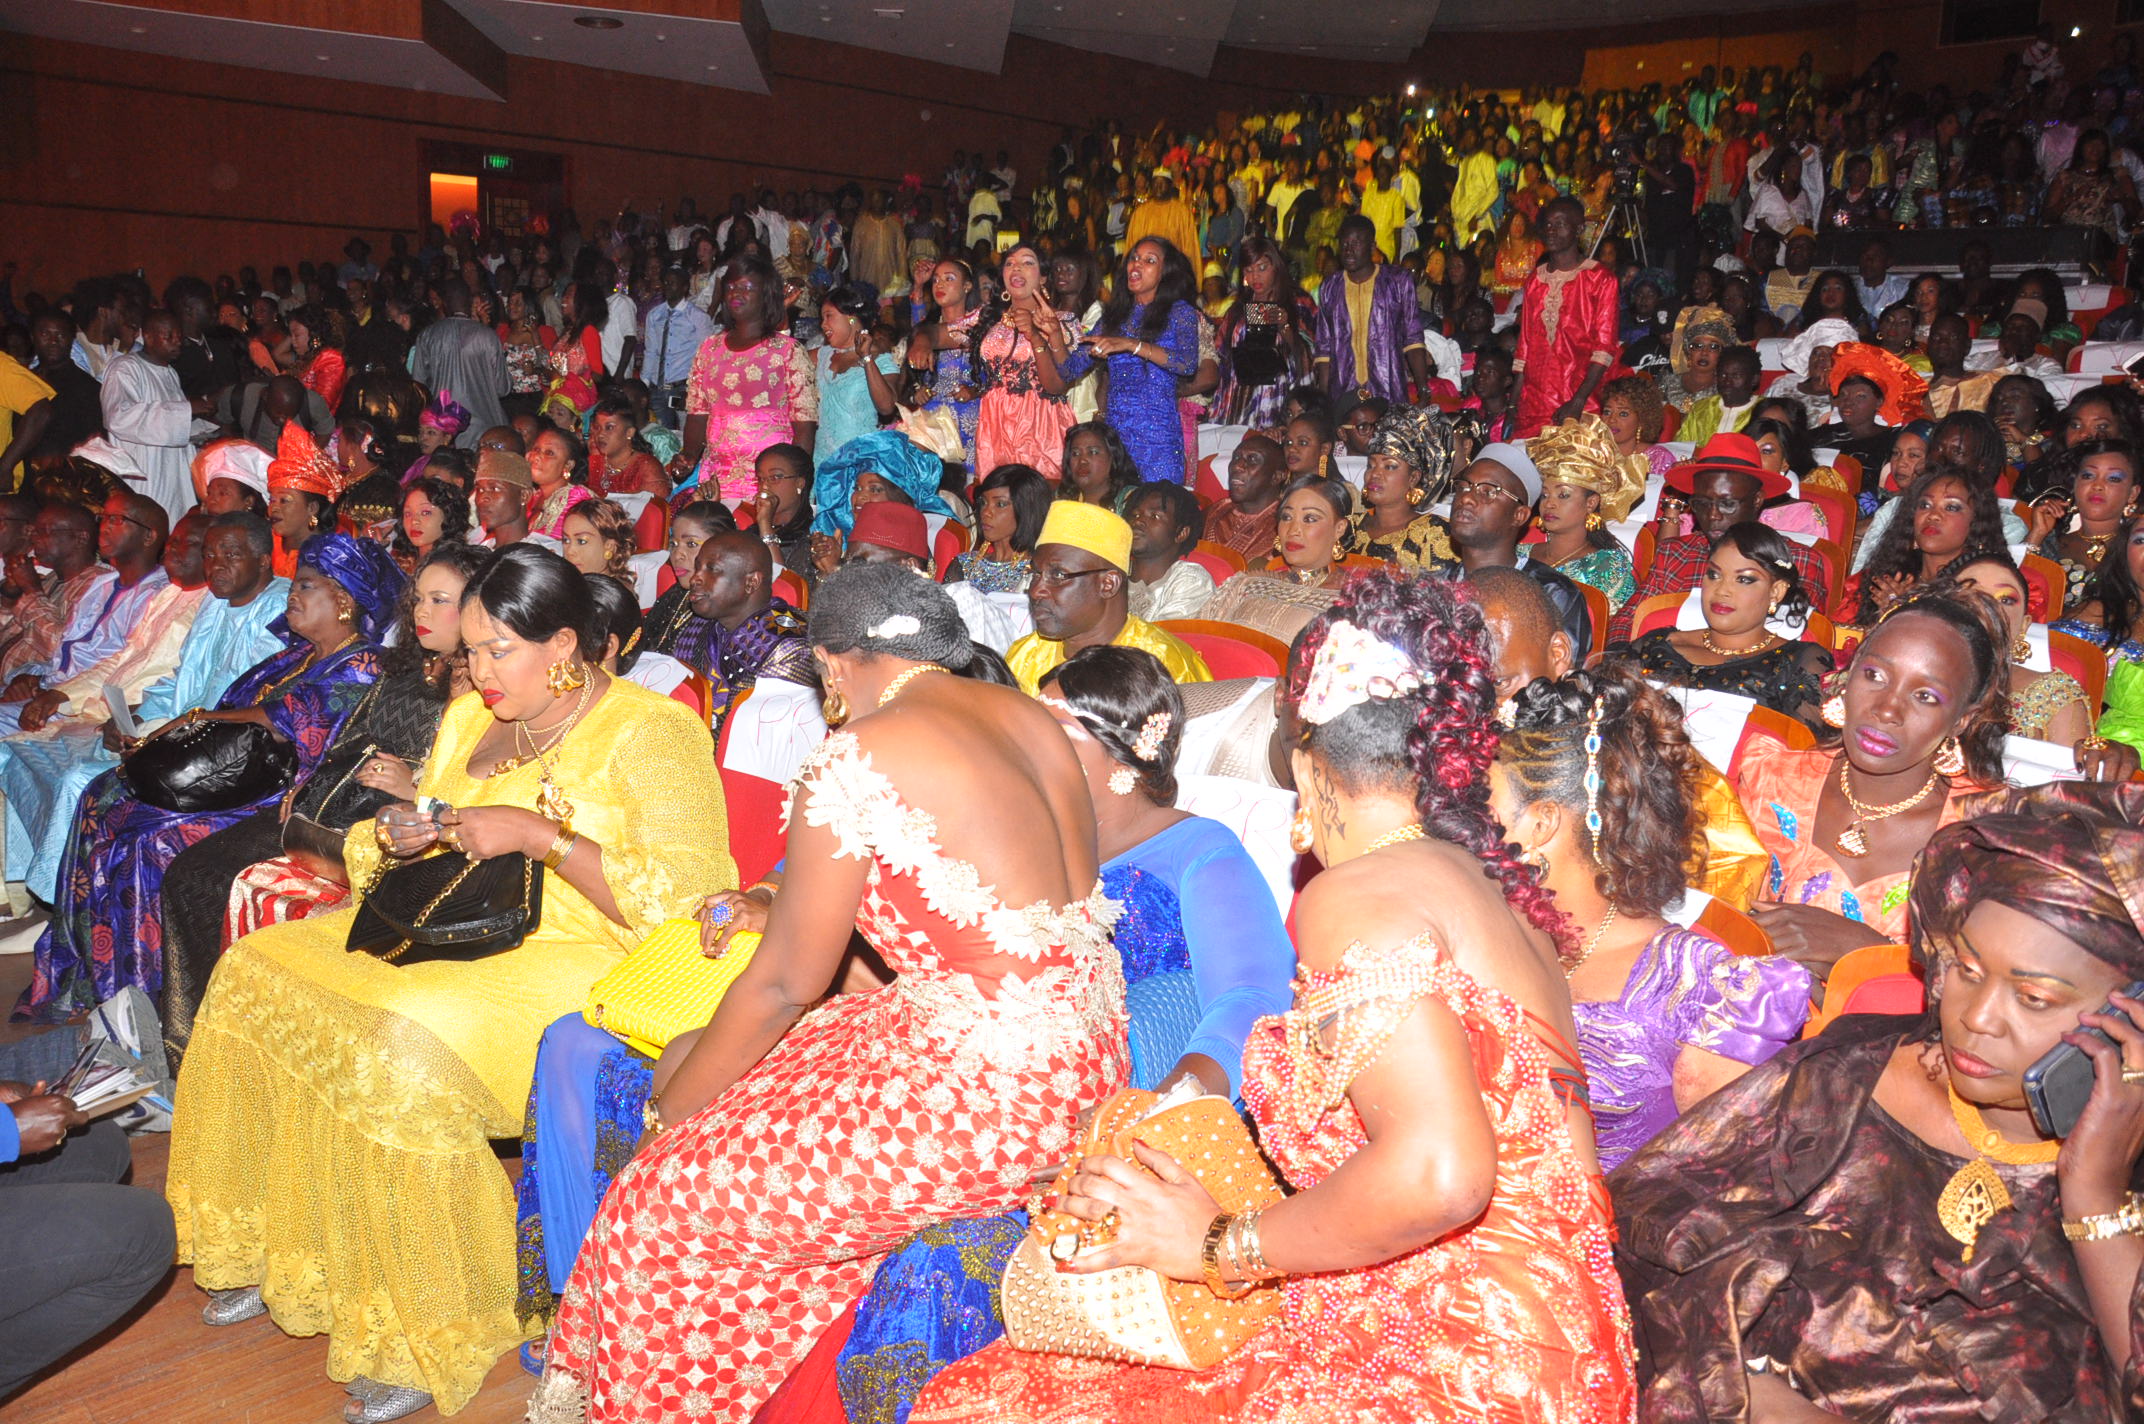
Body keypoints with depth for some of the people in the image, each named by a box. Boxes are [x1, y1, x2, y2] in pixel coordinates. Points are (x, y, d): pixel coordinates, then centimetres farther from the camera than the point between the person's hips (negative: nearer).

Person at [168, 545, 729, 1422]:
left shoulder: (652, 732, -11)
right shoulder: (470, 720, 14)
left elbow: (685, 898, -21)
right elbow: (431, 861, 25)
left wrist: (540, 834, -24)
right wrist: (403, 838, 1)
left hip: (584, 956, -8)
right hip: (455, 927, 9)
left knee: (407, 1045, -31)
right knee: (255, 971, -3)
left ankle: (424, 1336, -13)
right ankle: (275, 1249, 10)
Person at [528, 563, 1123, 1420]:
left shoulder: (858, 758, -16)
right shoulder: (1030, 716, 7)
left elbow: (785, 983, -8)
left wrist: (670, 1113, 8)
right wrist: (792, 908, 30)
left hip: (987, 1090, -9)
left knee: (678, 1193, 7)